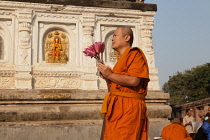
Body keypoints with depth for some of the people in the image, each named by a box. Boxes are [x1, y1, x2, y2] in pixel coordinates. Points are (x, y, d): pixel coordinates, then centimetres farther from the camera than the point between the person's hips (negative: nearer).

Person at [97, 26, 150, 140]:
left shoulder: (134, 53, 0)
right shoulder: (122, 59, 27)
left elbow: (134, 80, -17)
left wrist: (110, 75, -8)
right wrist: (106, 78, 11)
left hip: (128, 106, -9)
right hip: (117, 107, 9)